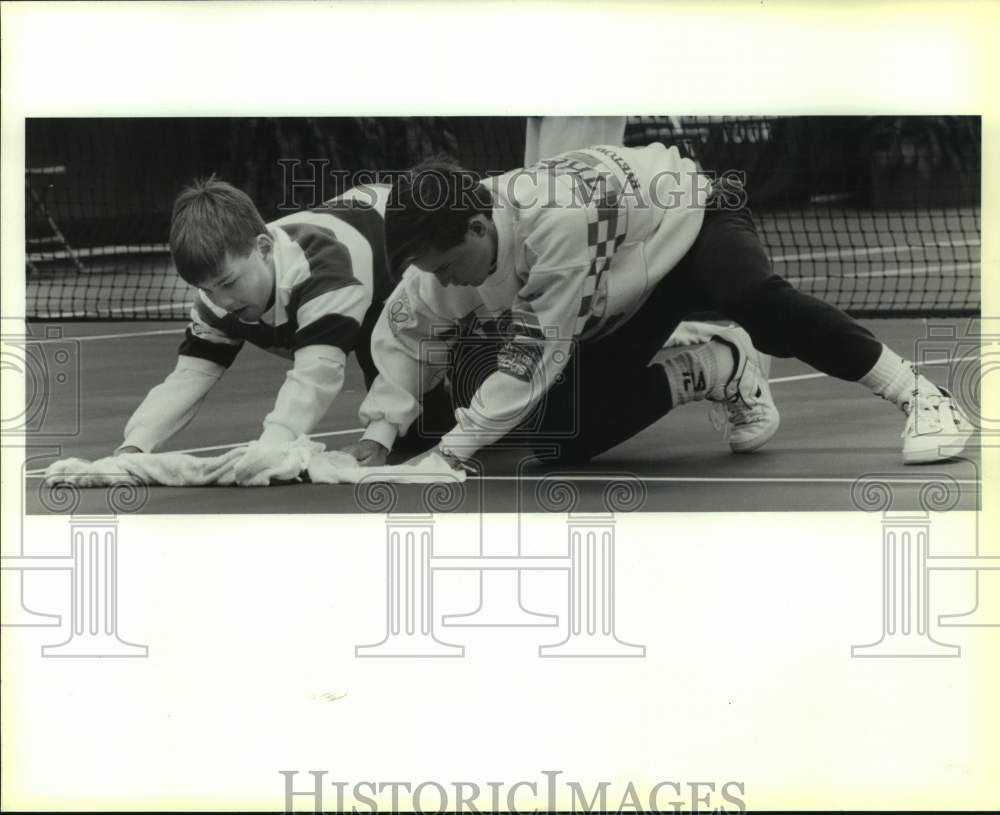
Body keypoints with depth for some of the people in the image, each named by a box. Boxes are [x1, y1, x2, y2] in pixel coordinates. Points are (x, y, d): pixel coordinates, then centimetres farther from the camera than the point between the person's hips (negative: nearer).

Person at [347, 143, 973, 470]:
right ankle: (713, 370, 5)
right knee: (569, 436, -11)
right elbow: (405, 330, 0)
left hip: (692, 219, -7)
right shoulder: (452, 241, -16)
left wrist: (456, 447, -31)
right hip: (623, 303, 7)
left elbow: (536, 358, -35)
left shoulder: (555, 219, -40)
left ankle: (920, 399, -26)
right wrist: (379, 437, -11)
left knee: (759, 303, -40)